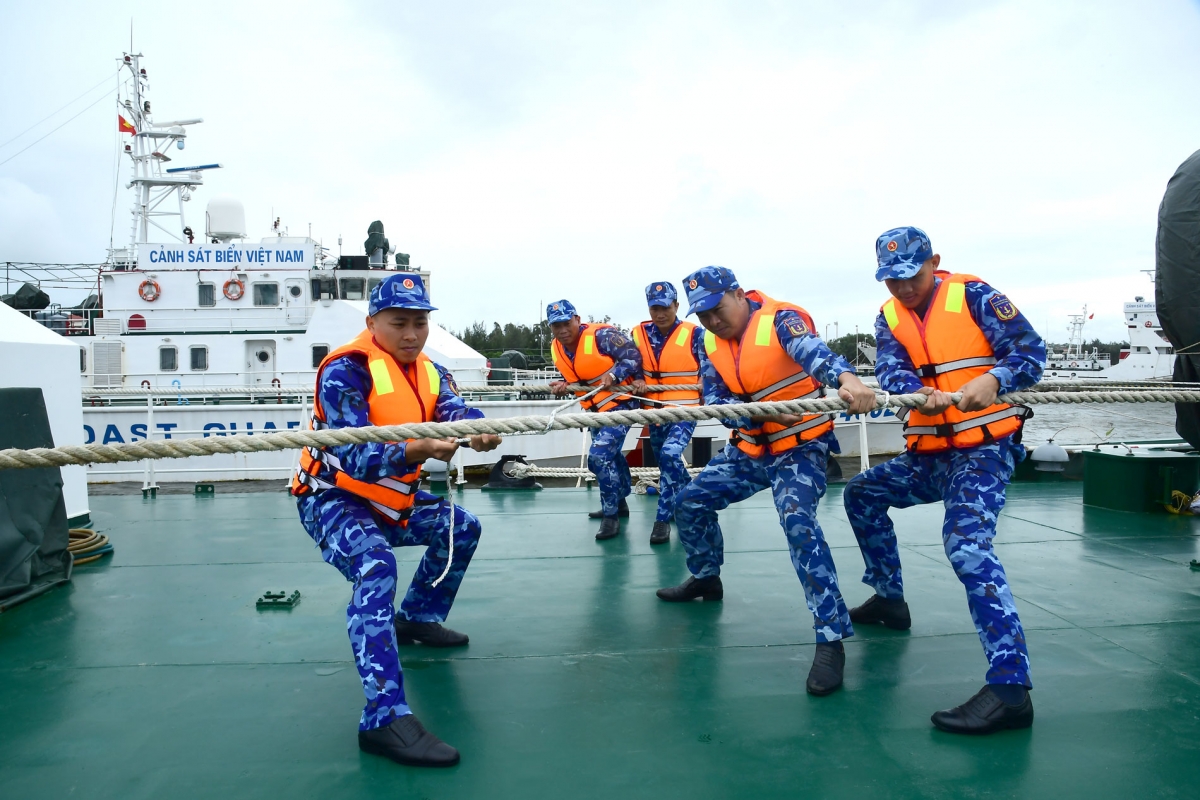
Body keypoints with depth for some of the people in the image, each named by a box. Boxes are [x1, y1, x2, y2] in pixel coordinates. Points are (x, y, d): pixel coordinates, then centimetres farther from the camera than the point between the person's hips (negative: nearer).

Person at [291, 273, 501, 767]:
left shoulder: (429, 372, 2)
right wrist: (416, 451, -48)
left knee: (462, 527, 16)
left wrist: (478, 429, -43)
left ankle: (417, 618, 34)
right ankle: (384, 720, -36)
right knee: (376, 565, -33)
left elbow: (454, 410, -19)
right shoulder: (346, 370, -21)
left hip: (392, 499, 8)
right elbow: (357, 457, -31)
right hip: (333, 497, -8)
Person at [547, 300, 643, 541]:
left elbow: (633, 356, -20)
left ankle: (611, 516, -6)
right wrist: (564, 386, -9)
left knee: (599, 456, -19)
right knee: (609, 454, 23)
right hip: (596, 409, 9)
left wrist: (614, 375, -34)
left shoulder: (601, 335, -22)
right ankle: (619, 502, 44)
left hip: (621, 403, -9)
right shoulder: (557, 349, 2)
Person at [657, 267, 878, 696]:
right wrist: (761, 411, -27)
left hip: (799, 447, -7)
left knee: (798, 523, -29)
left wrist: (847, 378, -63)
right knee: (690, 501, 11)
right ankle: (706, 578, 37)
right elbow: (713, 399, -8)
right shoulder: (711, 342, 1)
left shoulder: (779, 319, -20)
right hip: (749, 448, 8)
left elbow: (814, 352, -41)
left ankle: (832, 638, -21)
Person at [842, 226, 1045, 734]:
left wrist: (992, 380, -29)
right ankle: (890, 599, 33)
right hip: (929, 452, 7)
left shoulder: (973, 296, -7)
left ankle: (1010, 686, -27)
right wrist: (919, 393, -31)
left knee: (967, 544, -26)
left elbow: (1030, 351, -8)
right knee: (862, 495, 17)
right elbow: (891, 372, -8)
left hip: (984, 448, -7)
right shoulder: (889, 318, 8)